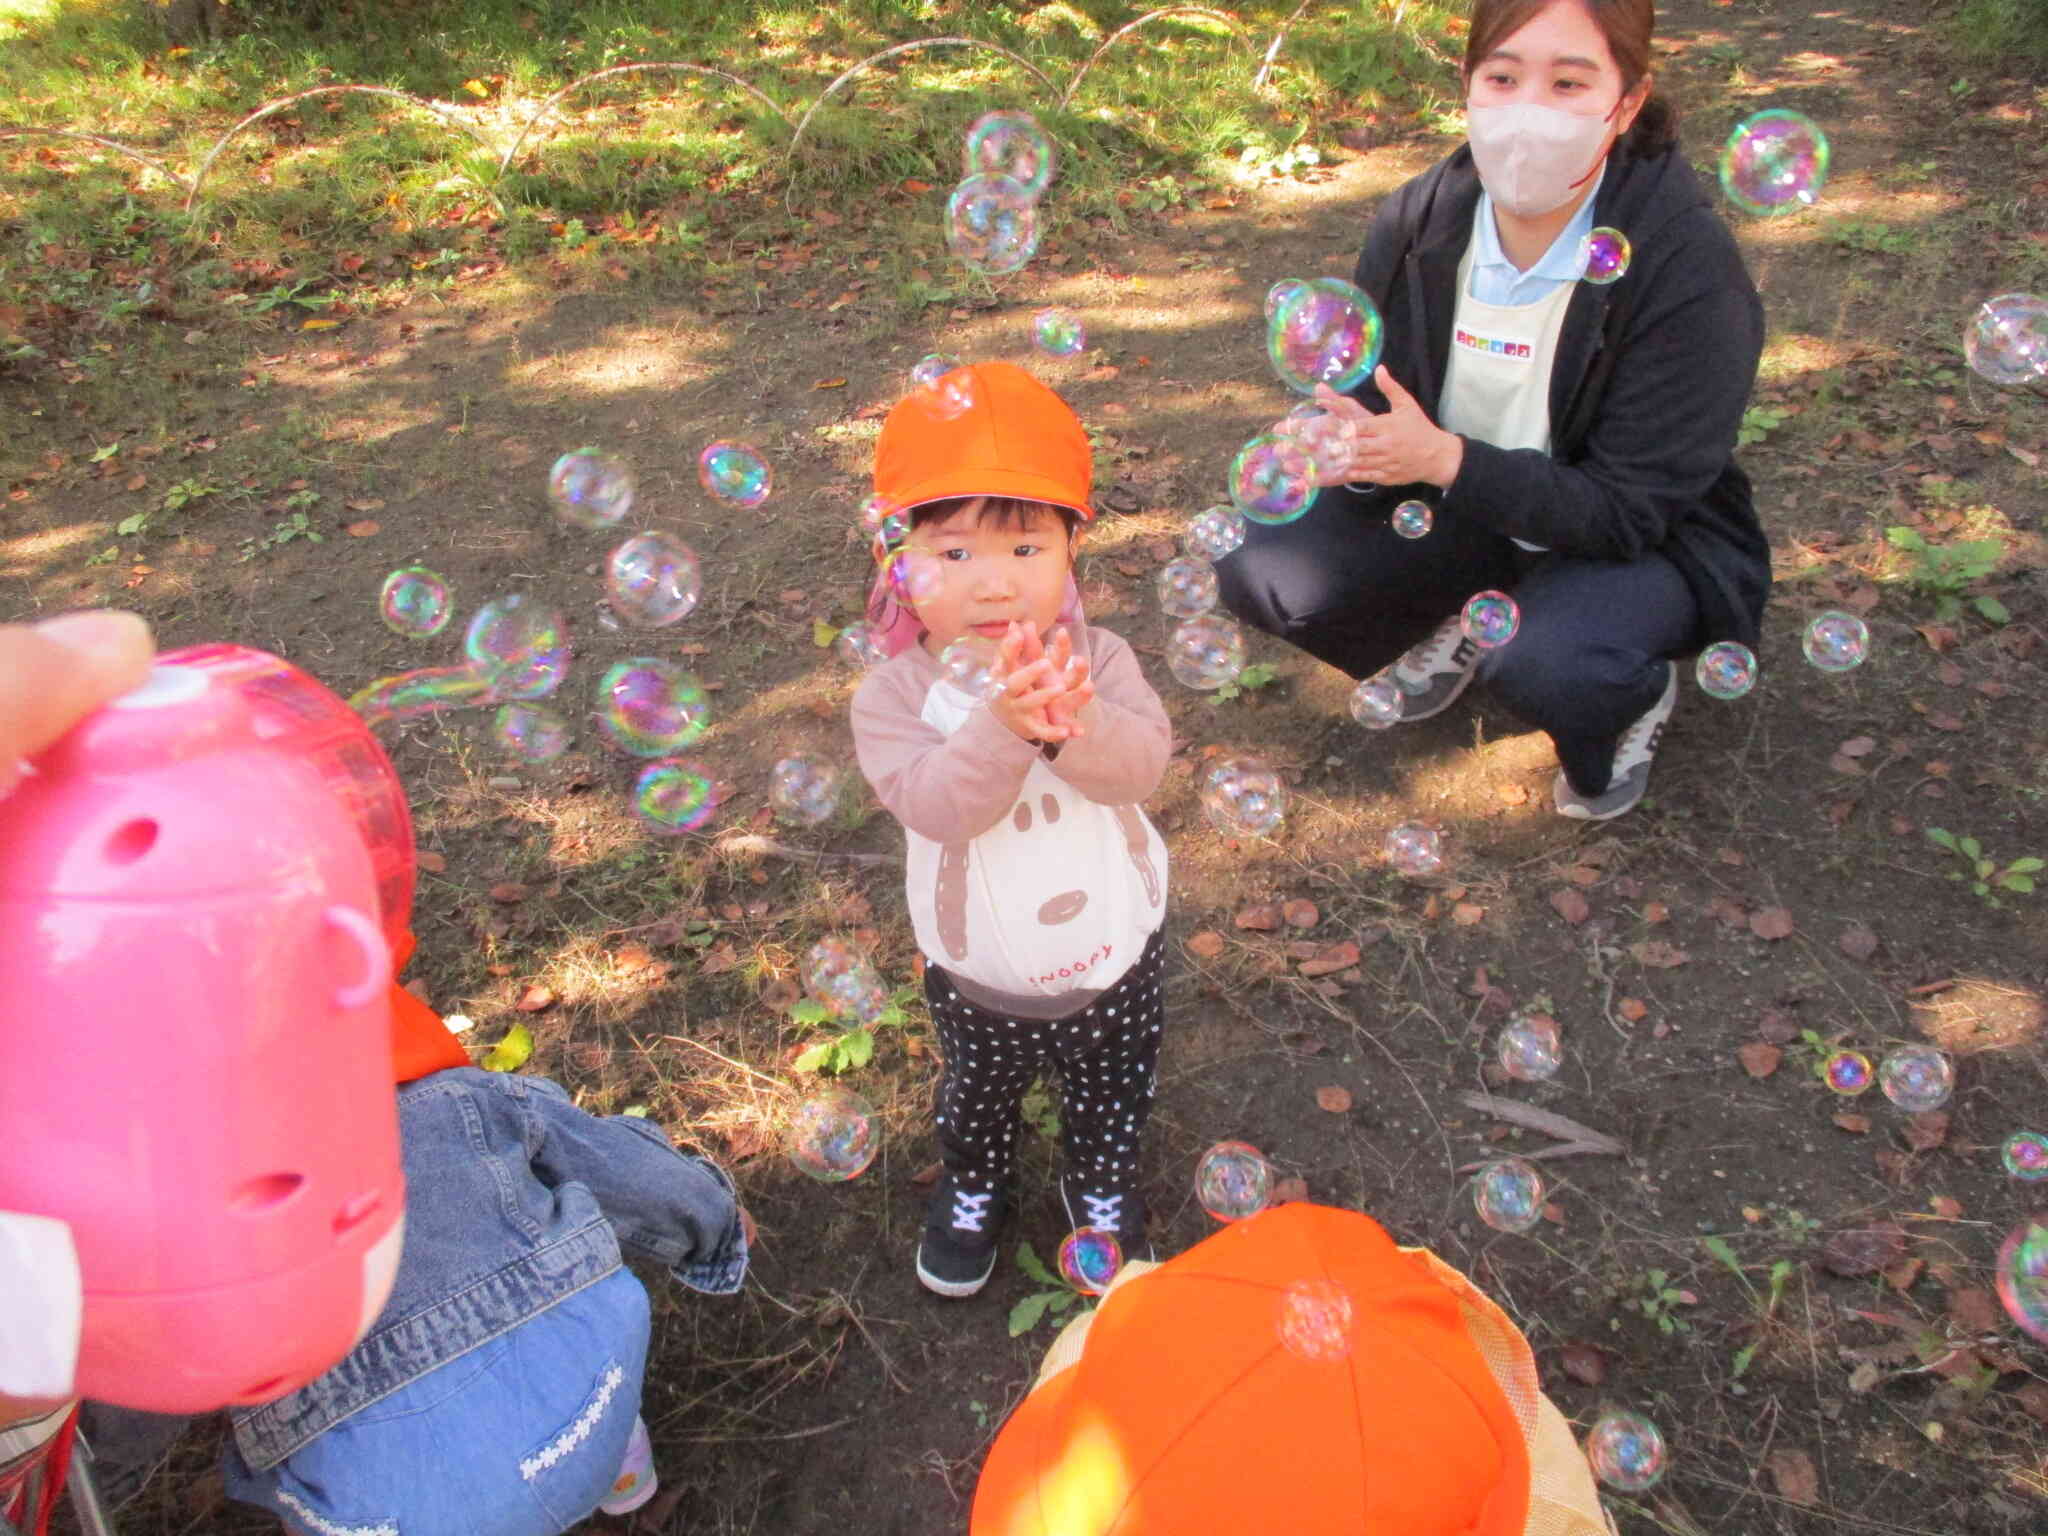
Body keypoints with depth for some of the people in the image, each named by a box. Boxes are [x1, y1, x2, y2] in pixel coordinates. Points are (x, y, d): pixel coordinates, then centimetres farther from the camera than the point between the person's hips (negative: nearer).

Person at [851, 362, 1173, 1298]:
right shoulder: (895, 695, -23)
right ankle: (972, 1187, 60)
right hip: (980, 978, -1)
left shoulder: (1096, 660, -19)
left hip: (1116, 957, 1)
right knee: (977, 1097, 28)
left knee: (1112, 1095, 27)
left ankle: (1102, 1183, 59)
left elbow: (1143, 763, -33)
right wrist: (1002, 725, -52)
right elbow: (932, 803, -36)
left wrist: (1075, 725, -53)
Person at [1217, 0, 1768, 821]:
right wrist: (1356, 447, -28)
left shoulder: (1688, 268, -26)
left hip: (1640, 543, -4)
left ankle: (1635, 694, 2)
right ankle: (1453, 622, 14)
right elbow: (1372, 396, -2)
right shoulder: (1418, 221, -12)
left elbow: (1629, 508, -25)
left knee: (1546, 662, -37)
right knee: (1260, 571, -15)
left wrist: (1446, 459, -38)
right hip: (1458, 508, 5)